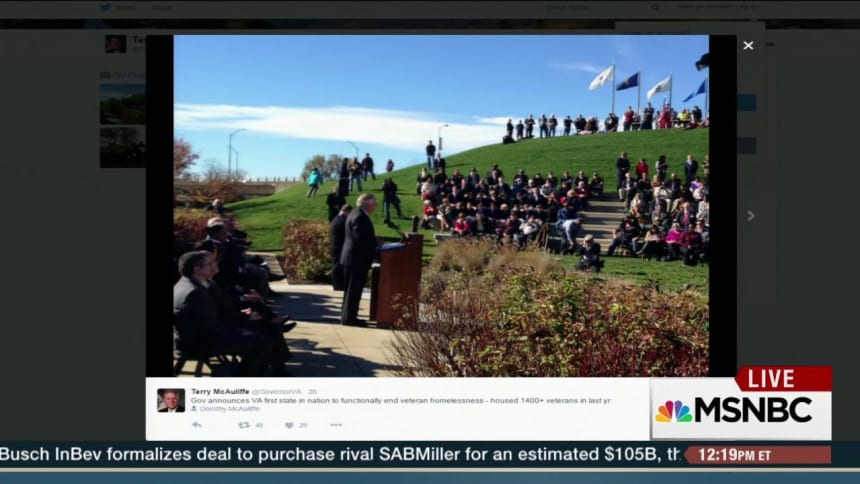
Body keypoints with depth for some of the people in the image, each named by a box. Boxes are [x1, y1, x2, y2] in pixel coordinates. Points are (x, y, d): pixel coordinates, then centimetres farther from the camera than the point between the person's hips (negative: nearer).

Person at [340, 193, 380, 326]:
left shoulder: (356, 214, 14)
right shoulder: (360, 217, -20)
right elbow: (361, 239, -25)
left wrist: (374, 242, 10)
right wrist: (376, 245, -12)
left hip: (352, 258, 11)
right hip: (357, 259, -11)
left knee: (352, 289, 16)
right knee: (354, 289, -4)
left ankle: (347, 316, 24)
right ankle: (349, 318, 1)